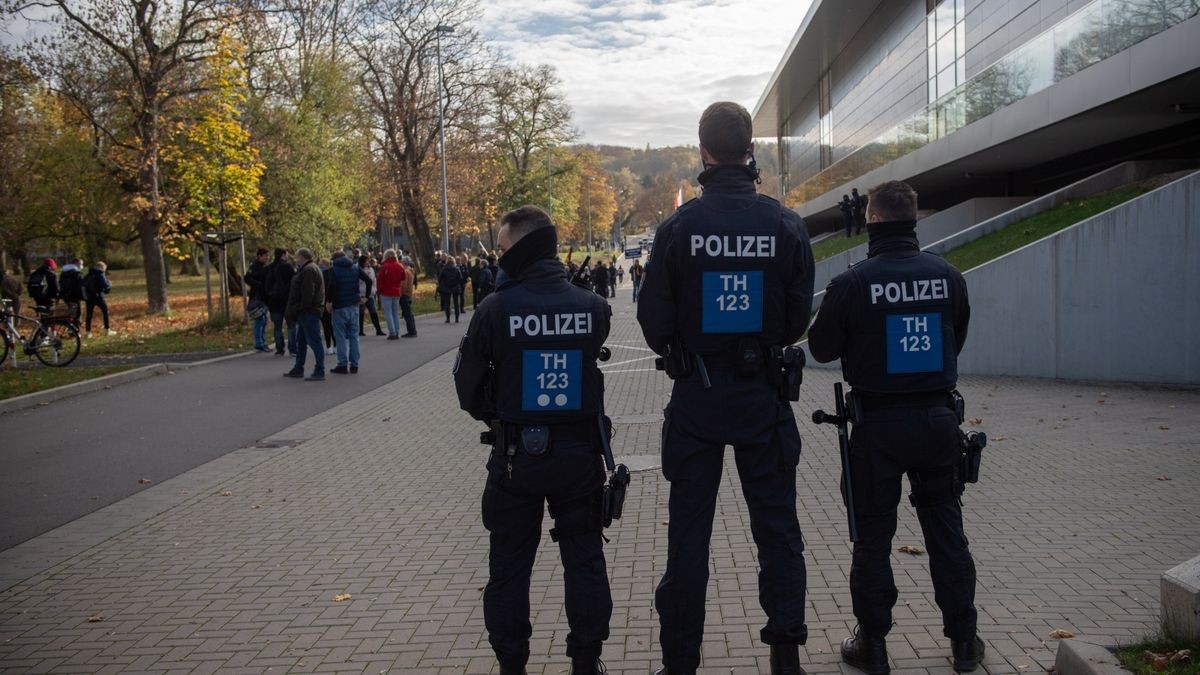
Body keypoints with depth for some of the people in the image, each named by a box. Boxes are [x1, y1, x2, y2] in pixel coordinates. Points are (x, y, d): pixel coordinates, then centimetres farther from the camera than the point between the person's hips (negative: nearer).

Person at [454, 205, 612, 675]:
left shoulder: (496, 309, -14)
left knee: (509, 566, 13)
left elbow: (468, 385, -5)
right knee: (584, 560, 15)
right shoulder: (592, 306, -7)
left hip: (517, 455, -2)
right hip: (579, 451, 2)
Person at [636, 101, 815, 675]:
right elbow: (799, 316, -1)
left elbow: (653, 318, -6)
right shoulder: (786, 225, -6)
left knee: (689, 528, 9)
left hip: (696, 395, -1)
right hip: (763, 395, 1)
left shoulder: (678, 227, -10)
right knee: (777, 525, 13)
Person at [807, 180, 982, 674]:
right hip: (937, 417, 3)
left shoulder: (851, 283, -15)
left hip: (878, 424, -3)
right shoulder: (948, 276, -3)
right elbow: (957, 341, 11)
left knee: (873, 536, 8)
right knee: (946, 530, 15)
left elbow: (822, 349, -4)